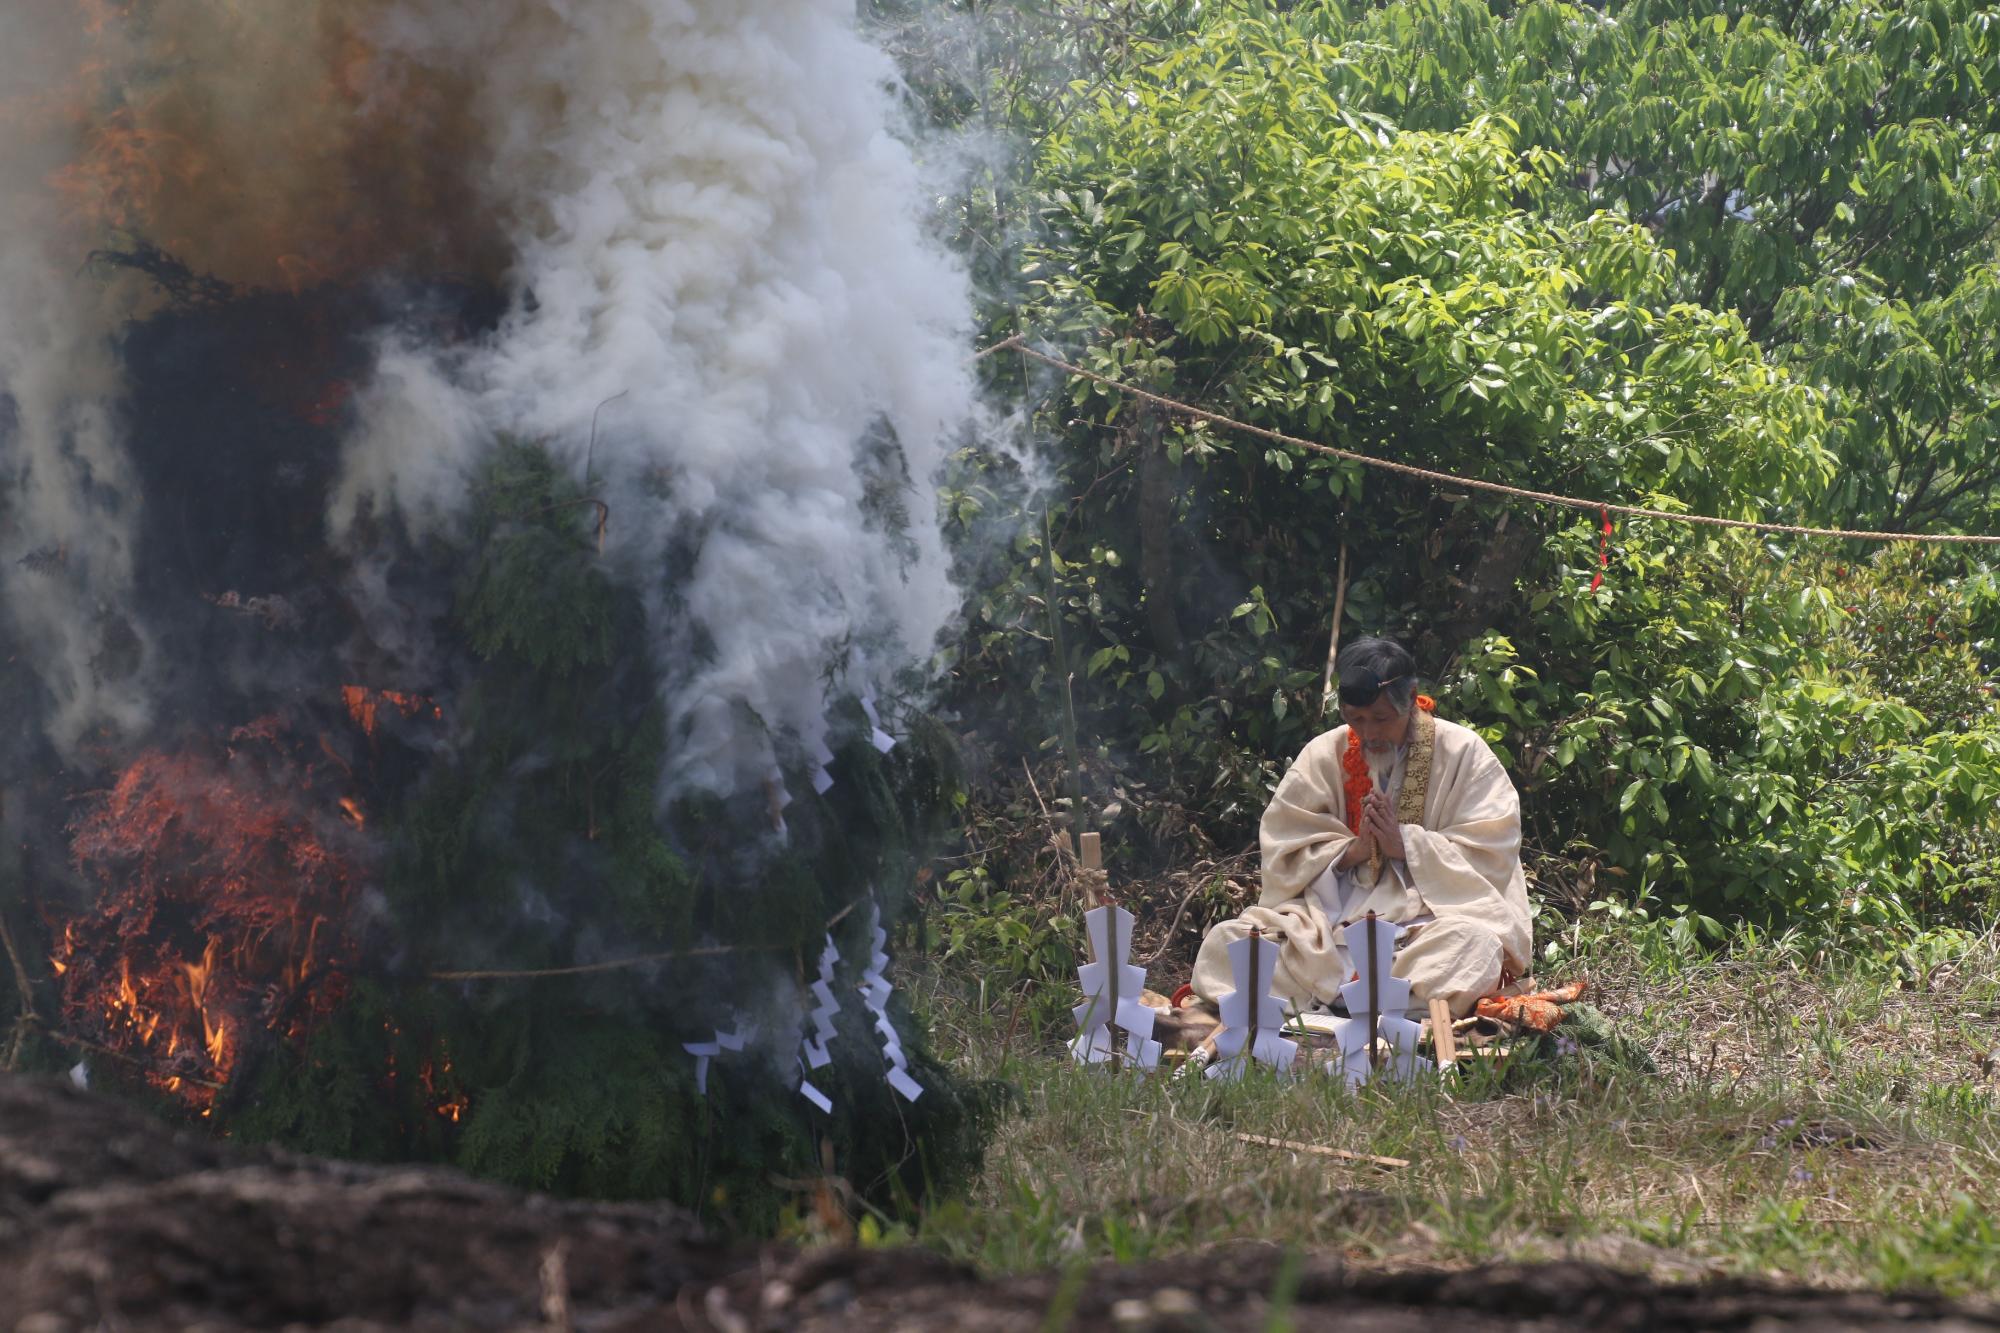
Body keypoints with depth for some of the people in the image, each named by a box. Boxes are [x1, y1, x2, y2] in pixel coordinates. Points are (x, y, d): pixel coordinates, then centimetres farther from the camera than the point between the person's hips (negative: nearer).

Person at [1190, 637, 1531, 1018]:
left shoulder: (1463, 753, 3)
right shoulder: (1323, 755, 9)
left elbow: (1491, 856, -4)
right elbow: (1283, 853, 5)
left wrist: (1406, 843, -14)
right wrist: (1350, 851, -12)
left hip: (1430, 912, -2)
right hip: (1329, 912, 2)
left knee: (1475, 945, -39)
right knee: (1224, 940, -21)